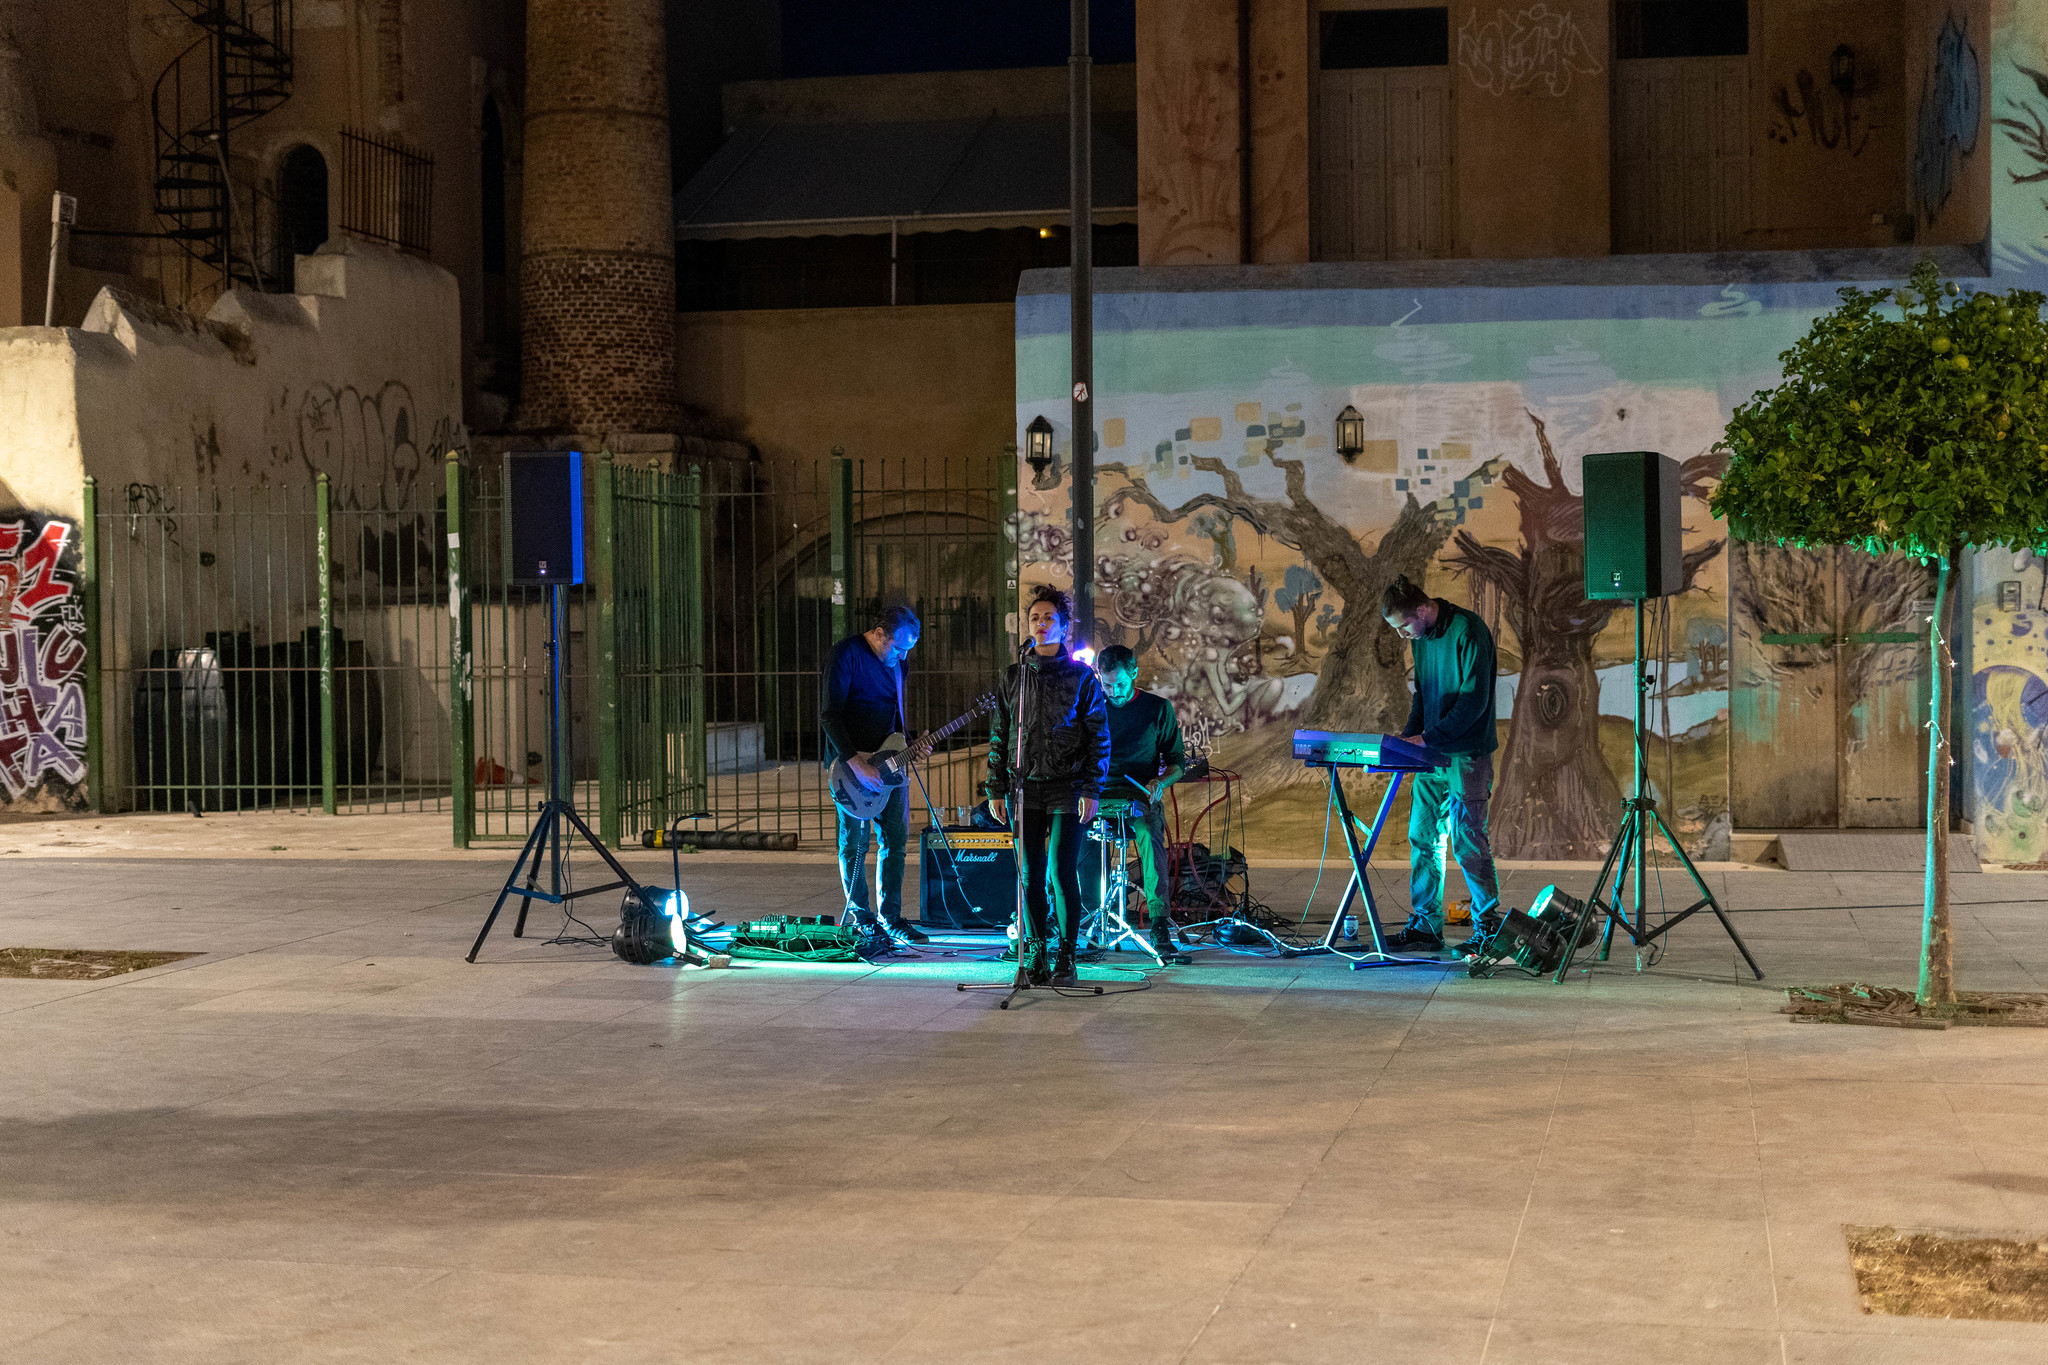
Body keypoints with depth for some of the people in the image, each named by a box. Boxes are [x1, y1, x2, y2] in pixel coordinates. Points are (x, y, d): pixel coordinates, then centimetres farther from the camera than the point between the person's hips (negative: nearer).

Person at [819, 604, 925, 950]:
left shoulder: (895, 661, 11)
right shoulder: (846, 655, -13)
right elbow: (829, 715, -18)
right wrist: (855, 762, -23)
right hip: (851, 763, -7)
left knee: (895, 839, 7)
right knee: (855, 842, -1)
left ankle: (889, 918, 16)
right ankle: (860, 918, 10)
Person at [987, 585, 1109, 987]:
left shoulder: (1081, 676, 1)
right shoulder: (1013, 676, 11)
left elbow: (1099, 737, -1)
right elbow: (999, 735, 13)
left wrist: (1091, 789, -9)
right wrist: (996, 788, 7)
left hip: (1067, 789, -3)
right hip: (1025, 788, 3)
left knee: (1061, 872, -8)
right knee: (1031, 875, 4)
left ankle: (1065, 958, 1)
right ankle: (1034, 957, 12)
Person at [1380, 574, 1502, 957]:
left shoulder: (1468, 632, -15)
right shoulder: (1421, 637, 10)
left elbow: (1474, 699, -18)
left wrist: (1429, 737, -19)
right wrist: (1410, 733, 5)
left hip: (1467, 753, -8)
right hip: (1432, 754, 8)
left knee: (1467, 840, -7)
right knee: (1422, 838, 7)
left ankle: (1489, 927, 2)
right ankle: (1425, 926, 13)